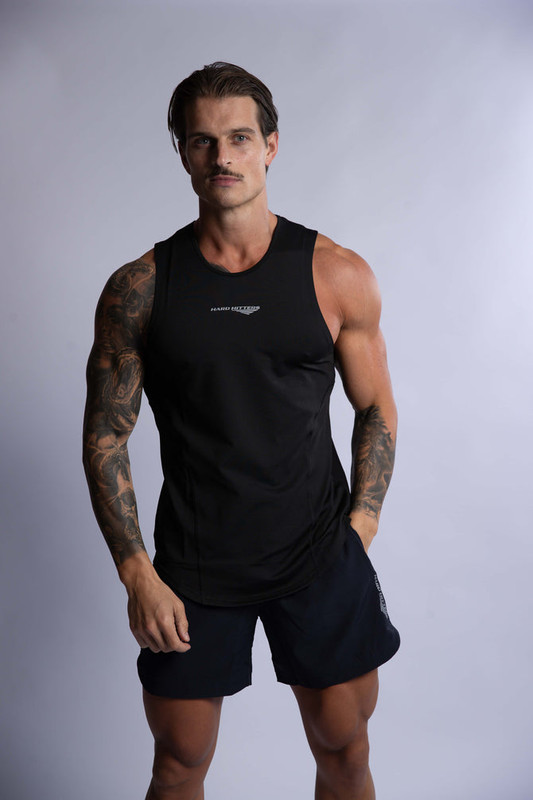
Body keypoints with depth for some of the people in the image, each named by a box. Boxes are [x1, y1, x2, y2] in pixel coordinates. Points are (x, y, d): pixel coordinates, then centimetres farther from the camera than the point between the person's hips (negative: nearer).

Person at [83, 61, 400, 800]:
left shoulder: (337, 275, -3)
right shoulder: (138, 289, -4)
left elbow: (377, 411, 6)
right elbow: (105, 439, -1)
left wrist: (358, 530, -2)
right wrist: (136, 572, -7)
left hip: (320, 556, 1)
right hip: (192, 568, 0)